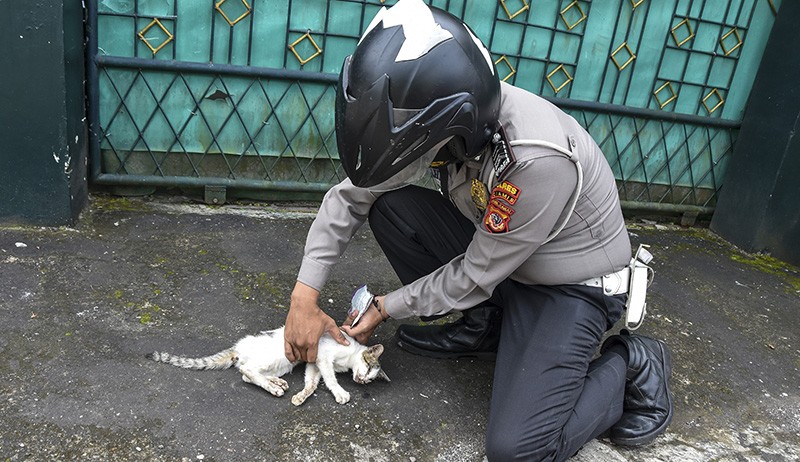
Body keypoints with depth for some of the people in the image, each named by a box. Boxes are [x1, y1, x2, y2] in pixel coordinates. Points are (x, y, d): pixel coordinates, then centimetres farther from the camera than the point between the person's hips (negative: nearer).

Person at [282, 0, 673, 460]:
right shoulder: (440, 117, -16)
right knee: (389, 205, -12)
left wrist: (386, 308, -10)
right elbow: (351, 194, -8)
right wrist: (305, 298, -12)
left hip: (574, 286, -6)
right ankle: (481, 328, 5)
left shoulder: (538, 159, -37)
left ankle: (629, 366, 5)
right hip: (495, 254, 7)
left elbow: (474, 277, -23)